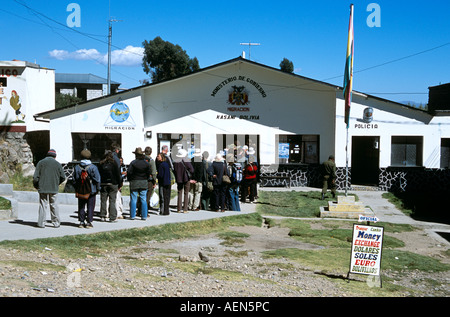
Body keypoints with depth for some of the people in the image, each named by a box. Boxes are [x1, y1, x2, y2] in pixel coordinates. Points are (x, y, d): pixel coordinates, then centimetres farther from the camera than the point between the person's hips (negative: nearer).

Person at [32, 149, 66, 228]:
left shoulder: (41, 162, 2)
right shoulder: (57, 164, 4)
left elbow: (35, 177, -4)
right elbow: (63, 177, 5)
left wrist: (35, 185, 11)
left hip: (43, 188, -1)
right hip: (54, 189, 1)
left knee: (43, 205, 3)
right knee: (54, 205, 9)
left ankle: (41, 223, 2)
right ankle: (56, 223, 11)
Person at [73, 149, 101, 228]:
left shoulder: (77, 167, 0)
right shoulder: (93, 167, -10)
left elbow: (74, 180, 6)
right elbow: (97, 179, -7)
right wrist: (97, 189, 3)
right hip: (91, 190, -3)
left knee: (81, 206, 11)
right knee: (90, 206, 3)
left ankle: (81, 222, 12)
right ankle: (89, 222, 2)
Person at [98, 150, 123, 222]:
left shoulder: (101, 164, 3)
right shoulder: (113, 163, -7)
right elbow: (118, 175, -5)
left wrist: (99, 184, 12)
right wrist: (120, 184, 2)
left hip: (103, 184, 3)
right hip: (112, 184, -3)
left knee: (103, 201, 12)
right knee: (112, 201, -1)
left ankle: (102, 216, 15)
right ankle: (112, 218, -2)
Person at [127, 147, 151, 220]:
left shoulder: (133, 162, -10)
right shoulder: (146, 163, 2)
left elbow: (129, 172, -11)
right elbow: (148, 174, 4)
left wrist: (130, 180, 5)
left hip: (134, 182, -3)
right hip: (144, 183, 3)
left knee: (133, 200, 3)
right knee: (143, 200, 6)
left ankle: (132, 216, 5)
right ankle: (144, 216, 6)